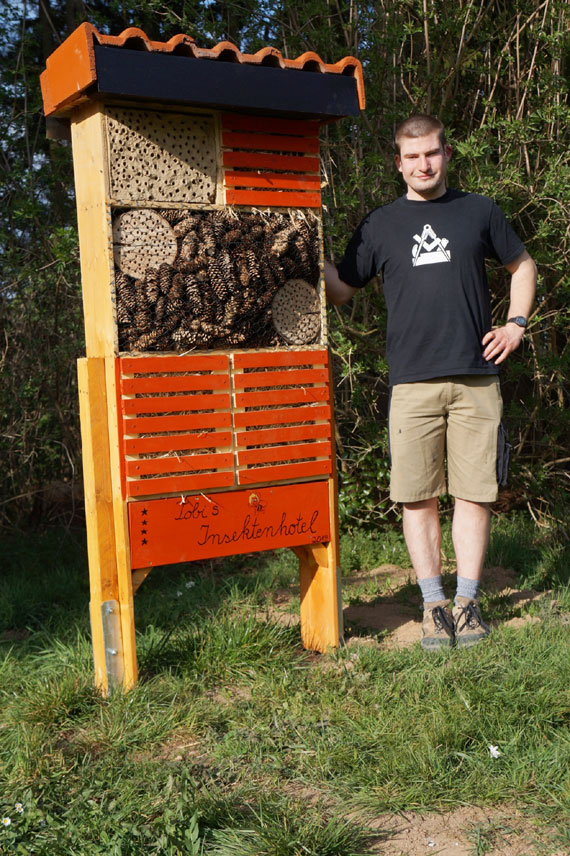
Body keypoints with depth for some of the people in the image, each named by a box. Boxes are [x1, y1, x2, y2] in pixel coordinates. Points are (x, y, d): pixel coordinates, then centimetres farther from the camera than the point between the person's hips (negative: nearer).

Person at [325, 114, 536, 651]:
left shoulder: (478, 212, 13)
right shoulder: (379, 226, 12)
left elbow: (522, 265, 24)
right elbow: (340, 290, 14)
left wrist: (516, 323, 11)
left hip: (476, 378, 1)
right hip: (412, 381, 0)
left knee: (474, 492, 2)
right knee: (418, 497, 1)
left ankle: (467, 600, 14)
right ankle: (433, 603, 13)